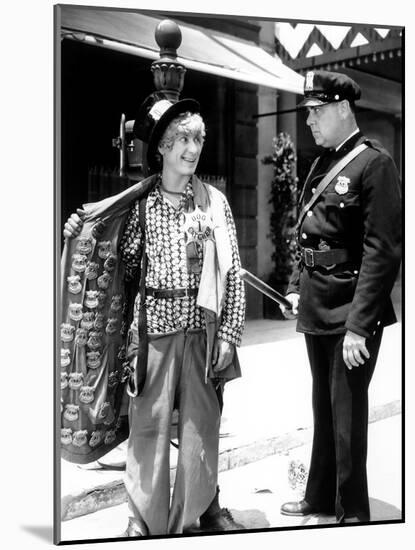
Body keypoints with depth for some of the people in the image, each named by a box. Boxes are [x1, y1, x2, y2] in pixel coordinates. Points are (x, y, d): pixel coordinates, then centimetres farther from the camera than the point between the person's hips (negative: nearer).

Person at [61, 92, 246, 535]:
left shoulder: (214, 202, 3)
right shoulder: (139, 203, 3)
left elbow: (231, 273, 1)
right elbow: (126, 265, 4)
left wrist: (229, 333, -4)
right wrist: (85, 238, -11)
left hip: (201, 328, 0)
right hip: (152, 326, 0)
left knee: (201, 424, 8)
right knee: (148, 424, 5)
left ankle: (203, 509, 27)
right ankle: (145, 517, 21)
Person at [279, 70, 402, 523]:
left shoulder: (374, 164, -13)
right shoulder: (322, 164, 12)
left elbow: (382, 252, -19)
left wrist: (359, 326, -22)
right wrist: (295, 287, 11)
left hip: (351, 315, -8)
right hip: (316, 311, 8)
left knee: (346, 414, 1)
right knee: (322, 408, 18)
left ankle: (352, 513, 17)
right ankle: (320, 497, 33)